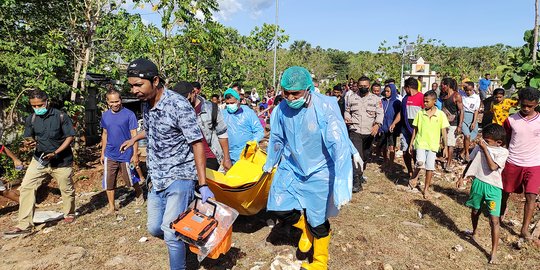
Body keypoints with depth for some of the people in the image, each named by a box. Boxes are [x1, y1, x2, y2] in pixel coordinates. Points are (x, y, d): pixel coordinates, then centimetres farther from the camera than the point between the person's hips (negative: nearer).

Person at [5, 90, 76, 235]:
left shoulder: (61, 116, -13)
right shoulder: (31, 119, -1)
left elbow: (70, 137, -11)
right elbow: (28, 139, 7)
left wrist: (55, 153, -20)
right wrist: (28, 143, -18)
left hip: (61, 160, -3)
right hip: (40, 159, 3)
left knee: (67, 189, 11)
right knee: (26, 187, -7)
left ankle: (69, 214, 36)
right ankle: (24, 225, 1)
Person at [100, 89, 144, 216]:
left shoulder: (129, 114, -11)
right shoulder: (105, 115, 4)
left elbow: (134, 135, -10)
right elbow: (105, 134, 14)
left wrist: (135, 154, -13)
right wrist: (103, 153, 14)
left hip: (126, 155, -4)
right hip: (110, 155, 4)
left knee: (130, 180, 8)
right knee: (108, 182, 7)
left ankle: (139, 193, 39)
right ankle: (112, 207, 22)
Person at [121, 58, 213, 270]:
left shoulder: (179, 105, -20)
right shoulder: (146, 104, 3)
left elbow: (197, 143, -20)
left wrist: (203, 185, -24)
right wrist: (134, 139, 44)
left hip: (180, 177, -7)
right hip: (156, 178, 8)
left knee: (170, 231, -11)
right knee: (154, 228, 13)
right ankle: (182, 240, 39)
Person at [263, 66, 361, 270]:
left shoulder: (325, 108, -26)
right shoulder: (282, 109, -11)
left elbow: (339, 145, -29)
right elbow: (277, 138, 6)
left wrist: (341, 186, -34)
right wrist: (270, 163, 20)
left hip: (319, 172, -4)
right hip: (291, 167, 4)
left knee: (317, 222, 9)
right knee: (279, 209, 2)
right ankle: (306, 227, 36)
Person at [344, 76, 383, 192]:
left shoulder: (376, 99, 3)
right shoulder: (352, 98, 5)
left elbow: (380, 113, -2)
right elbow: (347, 111, 15)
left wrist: (377, 125, -19)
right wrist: (347, 118, -8)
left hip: (369, 132, 2)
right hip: (355, 131, -2)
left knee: (365, 155, 16)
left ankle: (360, 174, 39)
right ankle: (357, 182, -15)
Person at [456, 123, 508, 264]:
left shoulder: (503, 152, -8)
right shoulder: (480, 146, 2)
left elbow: (492, 166, -22)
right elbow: (471, 162, 13)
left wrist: (485, 148, -20)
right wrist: (462, 177, 16)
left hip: (493, 188, -3)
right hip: (478, 183, 3)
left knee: (494, 220, 0)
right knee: (475, 211, 14)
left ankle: (494, 252, 7)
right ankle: (474, 231, 41)